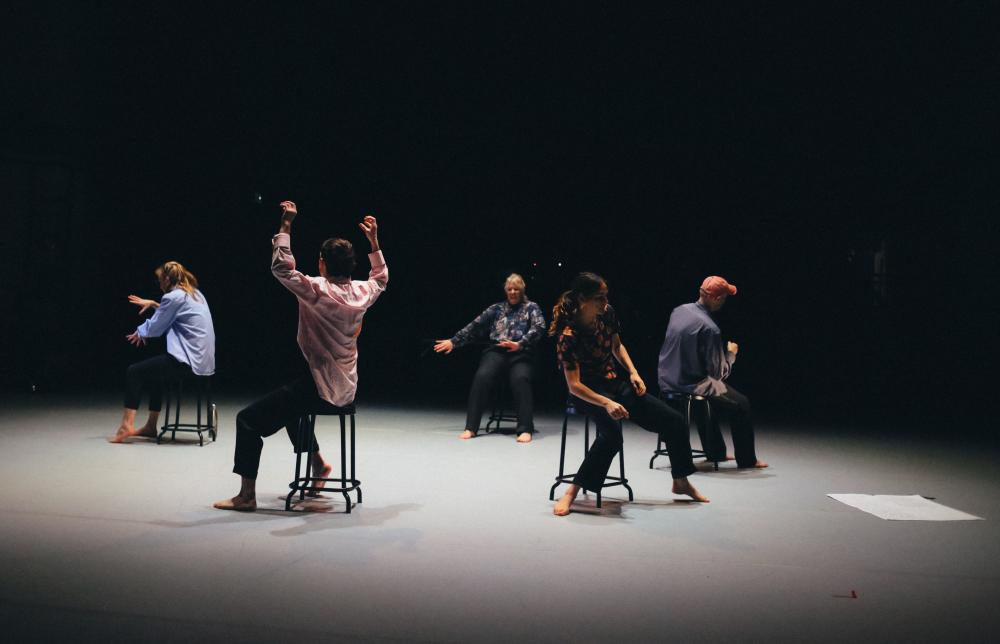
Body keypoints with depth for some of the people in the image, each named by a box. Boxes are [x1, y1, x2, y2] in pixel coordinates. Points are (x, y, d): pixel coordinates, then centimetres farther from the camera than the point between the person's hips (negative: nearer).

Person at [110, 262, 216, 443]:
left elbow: (154, 328, -1)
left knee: (133, 372, 2)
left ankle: (127, 425, 0)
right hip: (203, 359, 9)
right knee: (154, 371, 29)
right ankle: (150, 426, 29)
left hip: (188, 361, -9)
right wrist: (153, 304, 29)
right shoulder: (195, 294, 17)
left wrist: (140, 332, 19)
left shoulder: (174, 296, -10)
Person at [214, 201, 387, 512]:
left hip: (319, 387, -8)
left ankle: (246, 496, -4)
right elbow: (381, 278, 24)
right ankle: (318, 463, 39)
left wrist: (286, 225, -12)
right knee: (288, 404, 36)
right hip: (346, 389, 8)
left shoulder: (318, 290, -18)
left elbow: (281, 267, -17)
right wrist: (374, 240, 25)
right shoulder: (362, 292, 2)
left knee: (248, 419, -3)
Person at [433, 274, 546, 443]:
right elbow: (475, 325, 18)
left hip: (520, 353, -2)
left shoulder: (531, 307, 13)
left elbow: (539, 327, -5)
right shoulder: (497, 308, 21)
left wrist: (520, 344, -21)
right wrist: (453, 341, 12)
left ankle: (525, 429, -34)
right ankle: (471, 427, -24)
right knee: (482, 376, -27)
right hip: (496, 351, 2)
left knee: (520, 379, -35)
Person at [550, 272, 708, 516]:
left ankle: (681, 482, 25)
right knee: (612, 434, -38)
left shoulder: (607, 313, -5)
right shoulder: (568, 336, -23)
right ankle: (571, 493, -25)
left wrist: (633, 373, -1)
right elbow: (574, 385, -26)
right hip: (587, 392, -7)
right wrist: (607, 404, -39)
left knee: (674, 421, 2)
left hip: (614, 383, 7)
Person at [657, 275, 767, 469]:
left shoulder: (679, 310, -1)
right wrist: (731, 353, 1)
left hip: (667, 382, 8)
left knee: (713, 391, 34)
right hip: (691, 386, -8)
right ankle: (747, 460, 22)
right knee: (741, 404, 10)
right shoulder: (709, 328, -24)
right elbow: (719, 372, -18)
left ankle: (715, 452, 41)